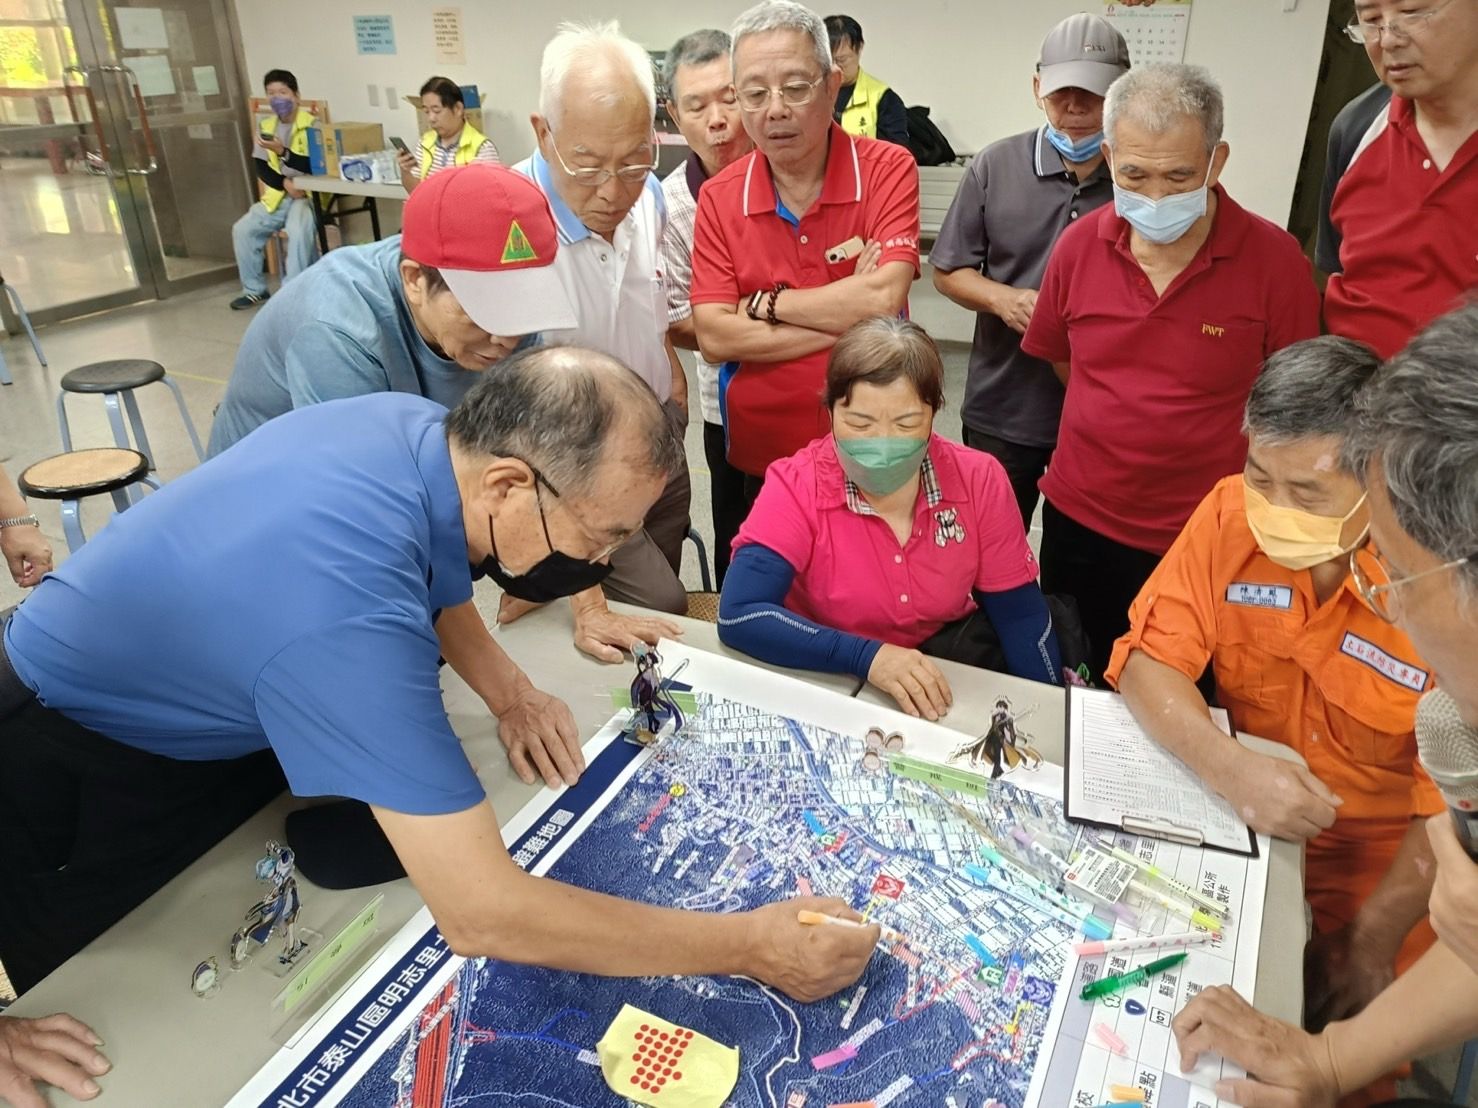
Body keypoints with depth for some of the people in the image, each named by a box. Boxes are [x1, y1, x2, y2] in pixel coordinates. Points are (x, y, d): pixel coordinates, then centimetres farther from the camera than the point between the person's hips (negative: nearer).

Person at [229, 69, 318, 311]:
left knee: (298, 231, -34)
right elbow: (261, 168, 4)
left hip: (308, 193, -6)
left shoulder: (311, 124, -6)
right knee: (242, 229, -6)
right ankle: (255, 290, 8)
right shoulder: (265, 125, 10)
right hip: (277, 195, 6)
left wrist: (282, 151, -26)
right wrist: (285, 183, -14)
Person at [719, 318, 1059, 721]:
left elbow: (1020, 616, -2)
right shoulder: (796, 487, -20)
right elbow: (738, 614, -30)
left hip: (948, 672, 4)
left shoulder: (978, 481, -13)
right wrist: (867, 656, -38)